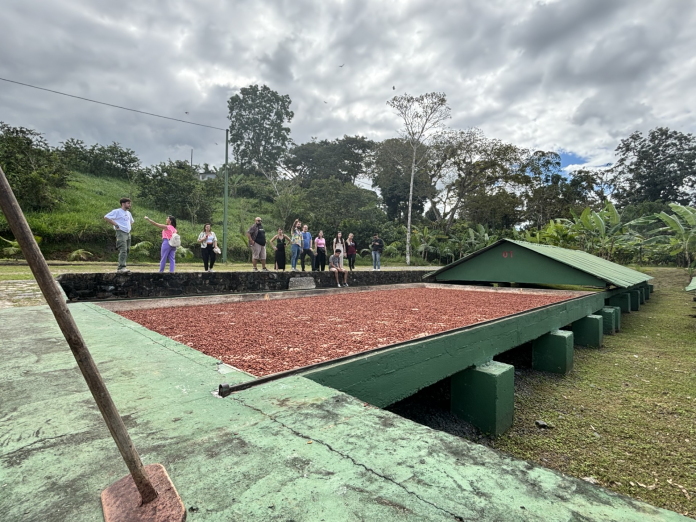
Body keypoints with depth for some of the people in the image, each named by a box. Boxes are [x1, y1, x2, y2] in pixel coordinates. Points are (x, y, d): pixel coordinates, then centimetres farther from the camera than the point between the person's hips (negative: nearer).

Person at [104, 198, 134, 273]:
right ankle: (122, 267, -26)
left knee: (127, 250, 8)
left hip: (128, 233, 8)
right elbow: (106, 217, -11)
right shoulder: (117, 211, -3)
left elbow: (132, 221, 40)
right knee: (123, 250, -20)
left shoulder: (128, 213, 21)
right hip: (121, 233, -8)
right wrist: (116, 224, -14)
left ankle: (120, 268, 15)